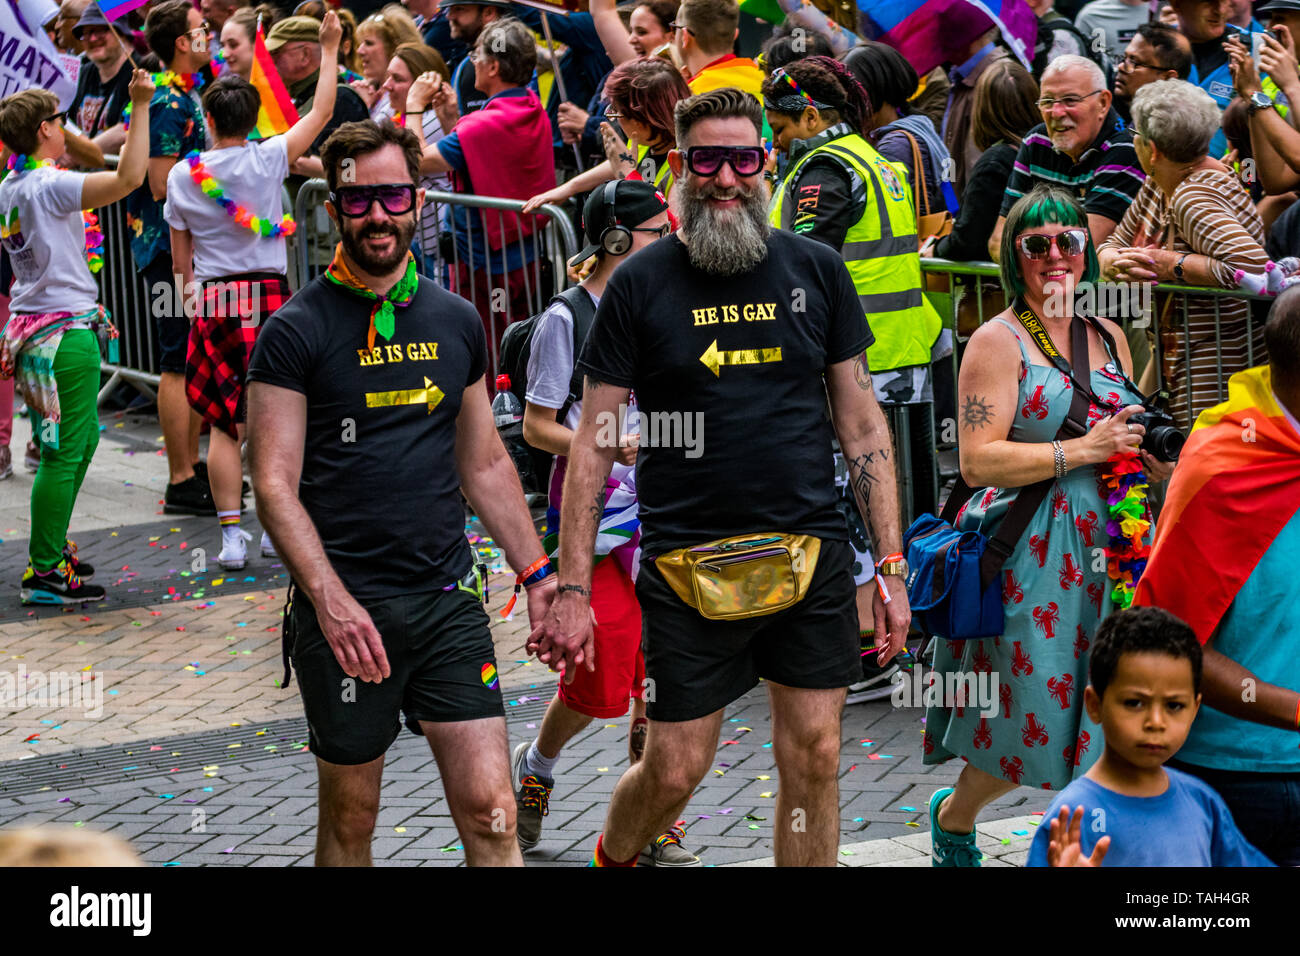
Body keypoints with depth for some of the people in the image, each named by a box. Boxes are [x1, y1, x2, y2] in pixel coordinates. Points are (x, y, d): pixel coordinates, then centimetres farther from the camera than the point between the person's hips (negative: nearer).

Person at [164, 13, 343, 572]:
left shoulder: (182, 176, 1)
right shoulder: (267, 160, -6)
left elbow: (181, 257, 9)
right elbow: (321, 112, 1)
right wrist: (328, 48, 8)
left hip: (213, 301, 2)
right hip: (269, 297, -1)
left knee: (224, 424, 5)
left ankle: (231, 536, 1)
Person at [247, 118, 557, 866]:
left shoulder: (456, 322, 10)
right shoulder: (296, 332, -5)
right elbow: (275, 485, -10)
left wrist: (538, 572, 12)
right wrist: (331, 601, -22)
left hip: (450, 600, 3)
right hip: (347, 608, -3)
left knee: (490, 812, -4)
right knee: (350, 820, 8)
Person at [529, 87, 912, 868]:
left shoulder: (815, 270, 5)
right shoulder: (641, 285, -1)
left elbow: (862, 423, 8)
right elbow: (594, 444, 0)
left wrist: (893, 567, 2)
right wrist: (572, 590, -5)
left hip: (812, 554, 2)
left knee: (814, 760, 2)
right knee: (674, 772, 2)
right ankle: (612, 859, 33)